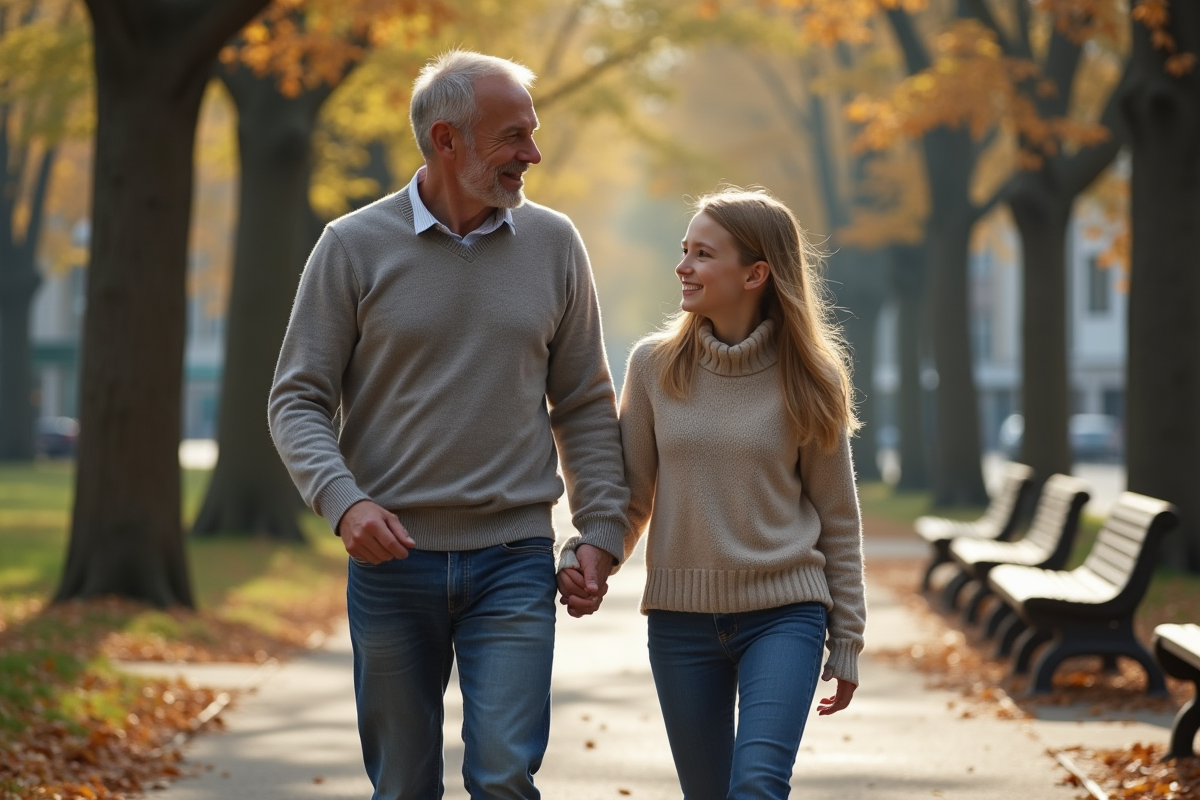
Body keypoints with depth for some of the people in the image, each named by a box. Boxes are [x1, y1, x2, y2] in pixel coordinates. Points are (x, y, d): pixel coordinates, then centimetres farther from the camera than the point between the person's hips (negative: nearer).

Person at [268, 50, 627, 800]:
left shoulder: (553, 244, 5)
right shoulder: (355, 246, -2)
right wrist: (344, 502, -16)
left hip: (514, 562, 1)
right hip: (393, 560, 0)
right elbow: (298, 399, 0)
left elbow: (586, 405, 11)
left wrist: (603, 530, 2)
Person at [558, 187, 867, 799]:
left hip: (784, 616, -2)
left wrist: (847, 642, 4)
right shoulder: (654, 366, 0)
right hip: (681, 618, 3)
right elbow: (631, 497, 6)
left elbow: (836, 518, 3)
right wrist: (584, 559, -13)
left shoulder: (807, 379, -4)